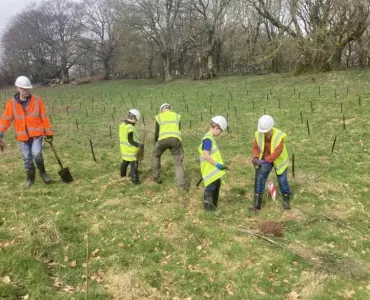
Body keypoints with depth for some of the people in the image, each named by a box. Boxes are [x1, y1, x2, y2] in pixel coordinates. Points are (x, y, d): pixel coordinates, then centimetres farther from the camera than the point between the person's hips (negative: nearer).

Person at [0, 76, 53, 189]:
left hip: (36, 134, -2)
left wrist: (49, 133, 1)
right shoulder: (12, 103, -1)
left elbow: (44, 117, 1)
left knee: (36, 154, -20)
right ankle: (30, 179, 27)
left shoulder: (37, 100, -3)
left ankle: (42, 172, 6)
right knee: (27, 159, 8)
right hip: (23, 136, 2)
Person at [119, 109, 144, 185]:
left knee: (125, 162, 25)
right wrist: (139, 145, -24)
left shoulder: (122, 125, 5)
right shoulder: (130, 127, -23)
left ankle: (123, 175, 42)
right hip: (131, 150, -9)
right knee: (134, 165, -3)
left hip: (124, 149, 9)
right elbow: (130, 140, -23)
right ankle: (135, 180, -1)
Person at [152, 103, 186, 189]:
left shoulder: (159, 117, 17)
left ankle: (156, 177, 29)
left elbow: (157, 132, 17)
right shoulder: (177, 116, 21)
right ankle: (181, 185, 1)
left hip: (163, 139, -1)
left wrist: (155, 143, 29)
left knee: (156, 155, 27)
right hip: (175, 139, 1)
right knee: (178, 162, 9)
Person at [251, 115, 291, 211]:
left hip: (279, 160, -3)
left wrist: (265, 160, -40)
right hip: (265, 160, 3)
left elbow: (277, 152, -33)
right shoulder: (258, 134, -18)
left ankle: (286, 200, 29)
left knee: (282, 181, 5)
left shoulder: (279, 135, -29)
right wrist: (255, 158, -27)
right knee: (259, 179, -2)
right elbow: (256, 147, -8)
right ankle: (257, 202, 8)